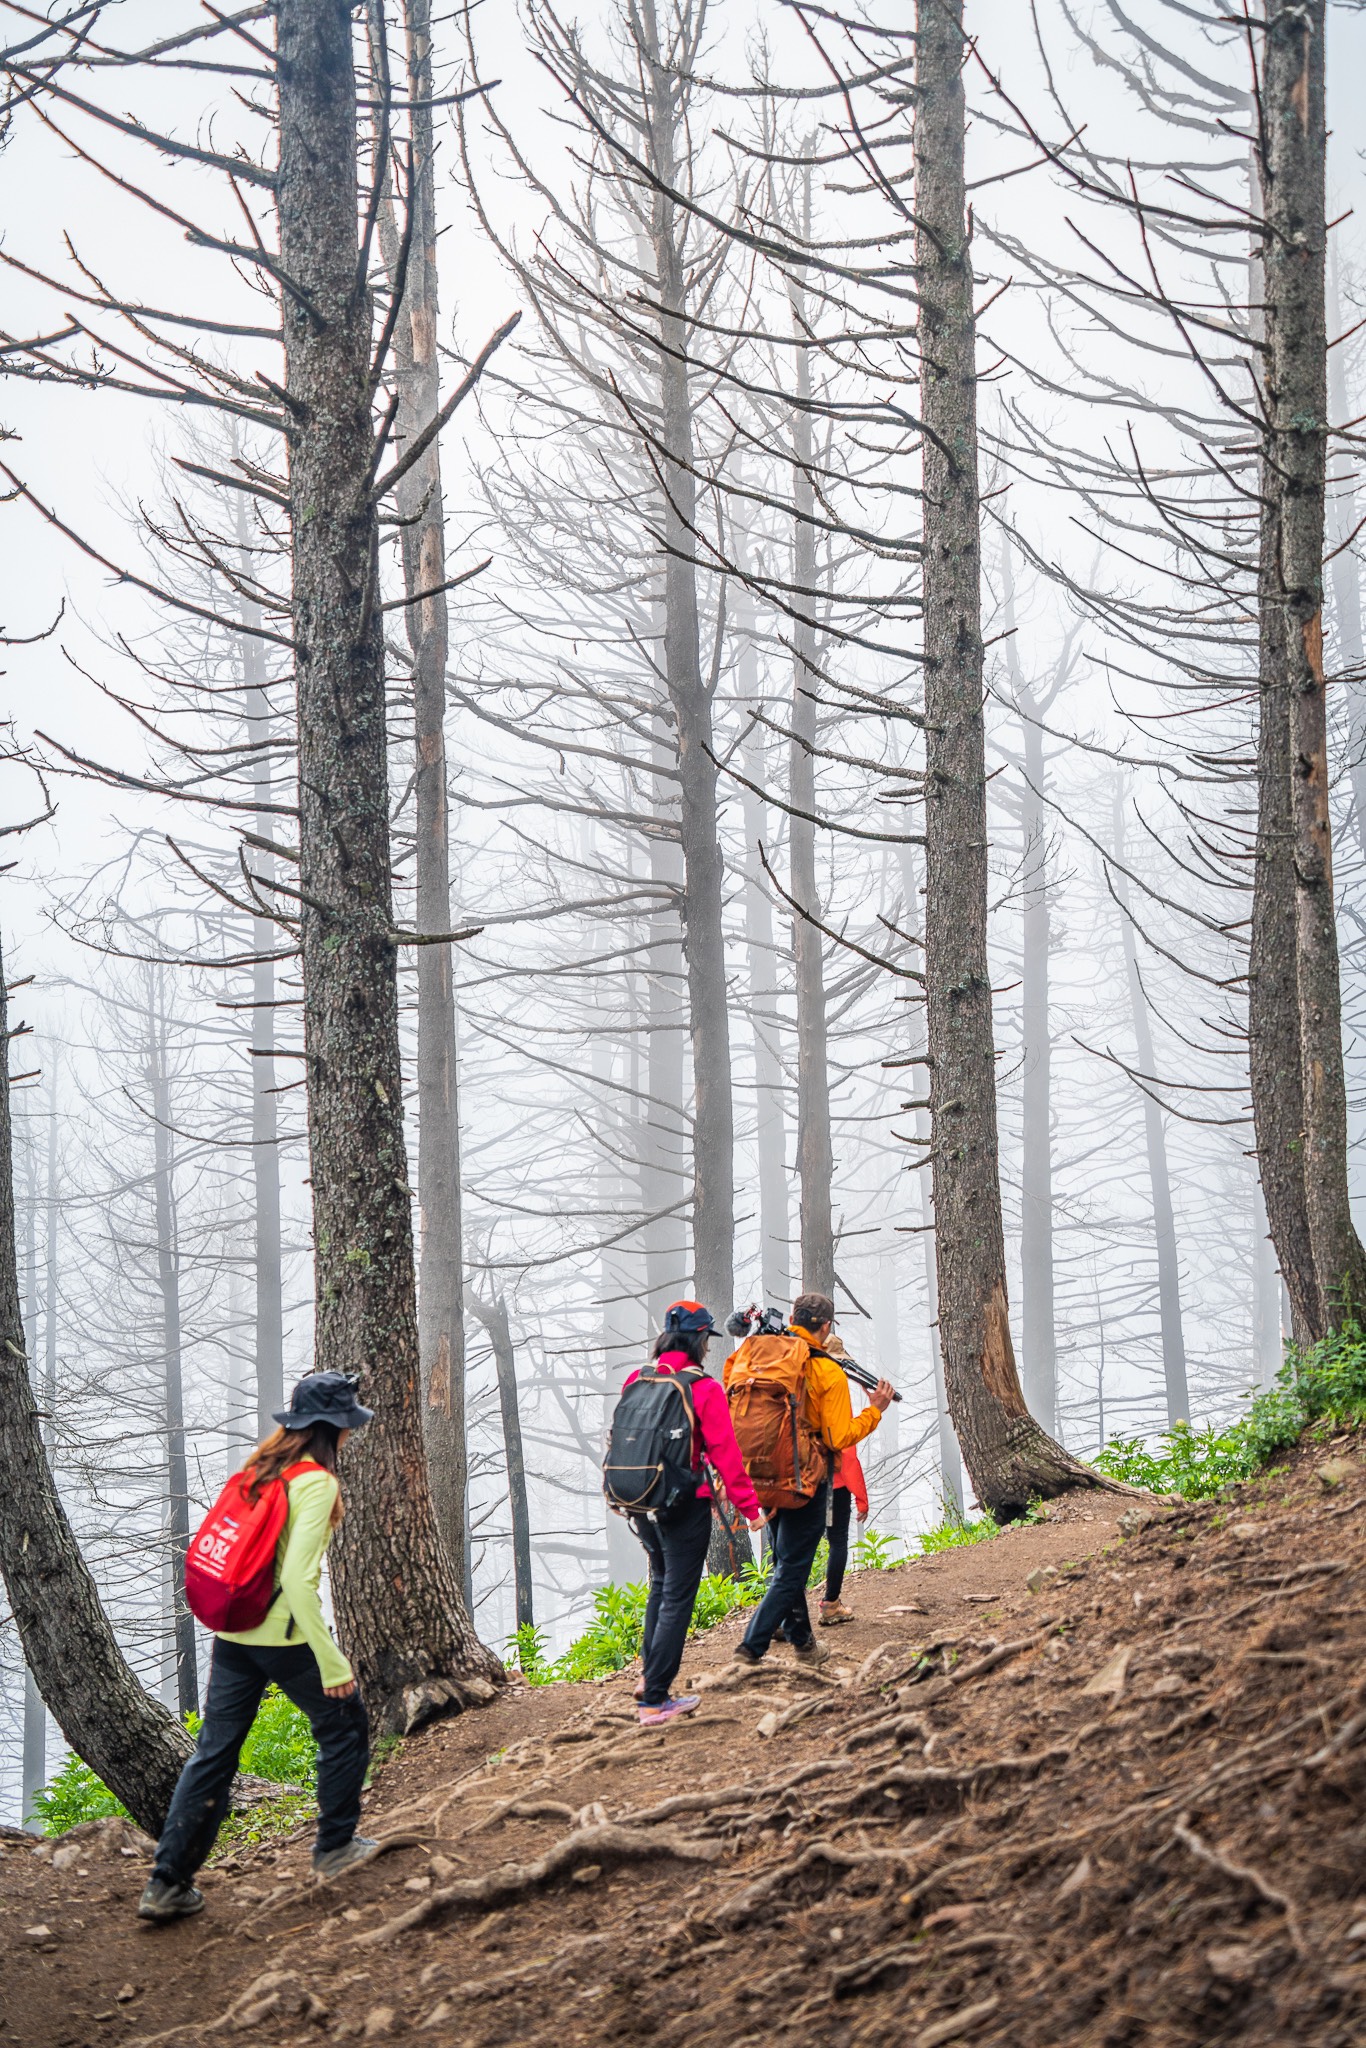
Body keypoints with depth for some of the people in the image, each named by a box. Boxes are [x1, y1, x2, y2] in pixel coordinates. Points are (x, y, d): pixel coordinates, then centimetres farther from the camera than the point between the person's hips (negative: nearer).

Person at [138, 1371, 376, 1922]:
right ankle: (335, 1846, 25)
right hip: (285, 1635, -7)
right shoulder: (316, 1483, -16)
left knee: (214, 1752, 10)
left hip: (232, 1633, 7)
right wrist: (331, 1663, -19)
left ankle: (168, 1883, 8)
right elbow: (298, 1579, -23)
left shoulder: (259, 1468, 7)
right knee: (344, 1727, 16)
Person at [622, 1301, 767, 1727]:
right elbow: (725, 1453, -14)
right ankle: (654, 1700, 2)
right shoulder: (704, 1389, -13)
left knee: (661, 1586, 25)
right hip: (685, 1506, -6)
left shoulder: (636, 1383, 3)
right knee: (677, 1598, 2)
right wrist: (749, 1506, -7)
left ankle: (651, 1675, 21)